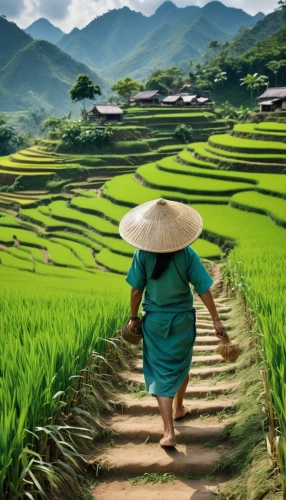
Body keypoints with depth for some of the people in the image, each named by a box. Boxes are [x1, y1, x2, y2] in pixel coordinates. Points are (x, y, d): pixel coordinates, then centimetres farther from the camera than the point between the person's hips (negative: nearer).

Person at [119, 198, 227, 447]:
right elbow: (203, 289, -12)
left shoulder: (143, 254, -15)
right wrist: (216, 319, -3)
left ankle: (169, 432, 0)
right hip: (183, 319, 1)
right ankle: (178, 408, 46)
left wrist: (134, 317, 6)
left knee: (161, 371, 6)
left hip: (154, 321, -1)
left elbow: (136, 290, -9)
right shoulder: (187, 254, -15)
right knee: (181, 365, 24)